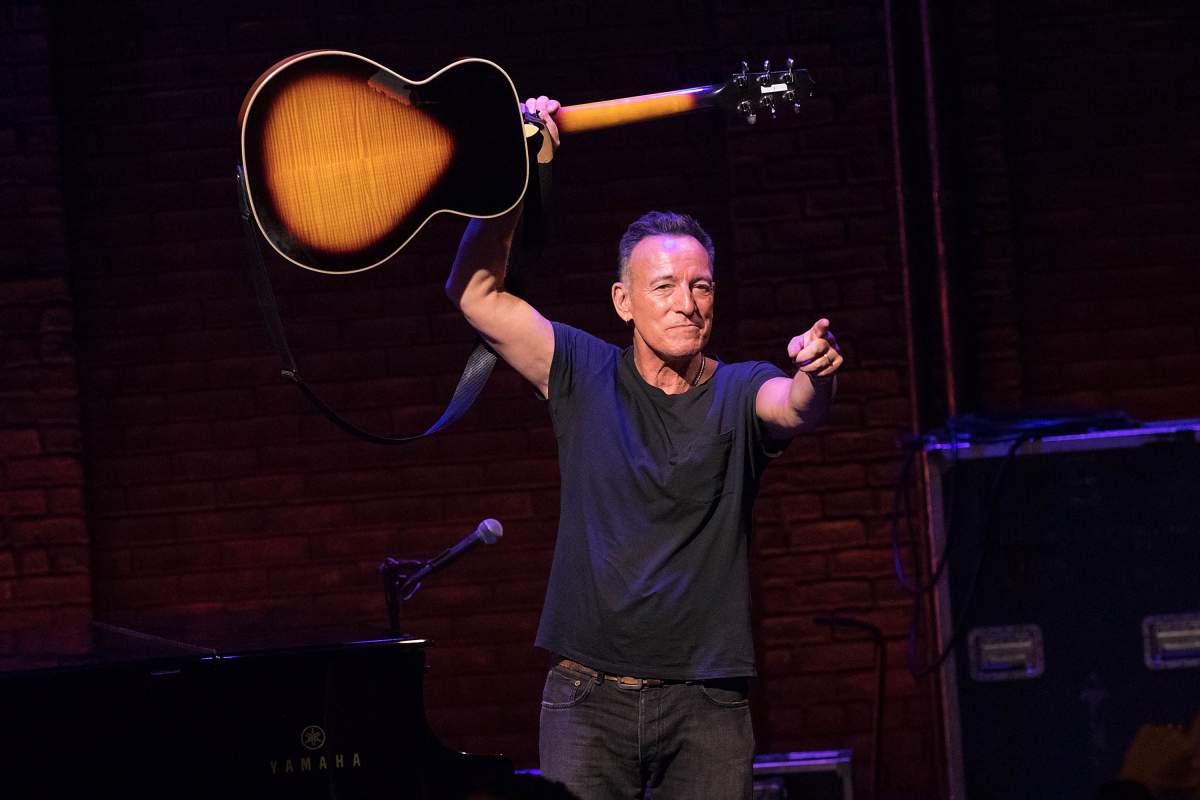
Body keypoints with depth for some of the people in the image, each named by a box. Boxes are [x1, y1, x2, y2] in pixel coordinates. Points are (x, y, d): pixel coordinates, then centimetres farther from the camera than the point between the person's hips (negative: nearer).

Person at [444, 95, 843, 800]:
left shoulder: (739, 393, 2)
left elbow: (797, 407, -20)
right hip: (589, 695, 0)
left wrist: (817, 375, -44)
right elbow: (477, 294, -2)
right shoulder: (587, 376, 5)